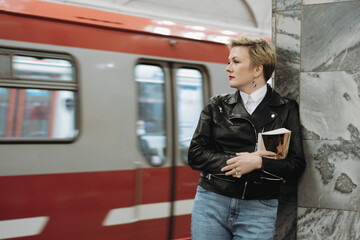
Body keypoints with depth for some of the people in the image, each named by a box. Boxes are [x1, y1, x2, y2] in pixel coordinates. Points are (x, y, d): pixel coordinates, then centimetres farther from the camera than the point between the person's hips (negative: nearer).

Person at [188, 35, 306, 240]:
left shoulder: (286, 110, 3)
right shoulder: (217, 106, 9)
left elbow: (296, 166, -2)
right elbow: (195, 155, 1)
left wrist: (259, 163, -17)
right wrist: (235, 161, -11)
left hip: (259, 210, -2)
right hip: (211, 202, 2)